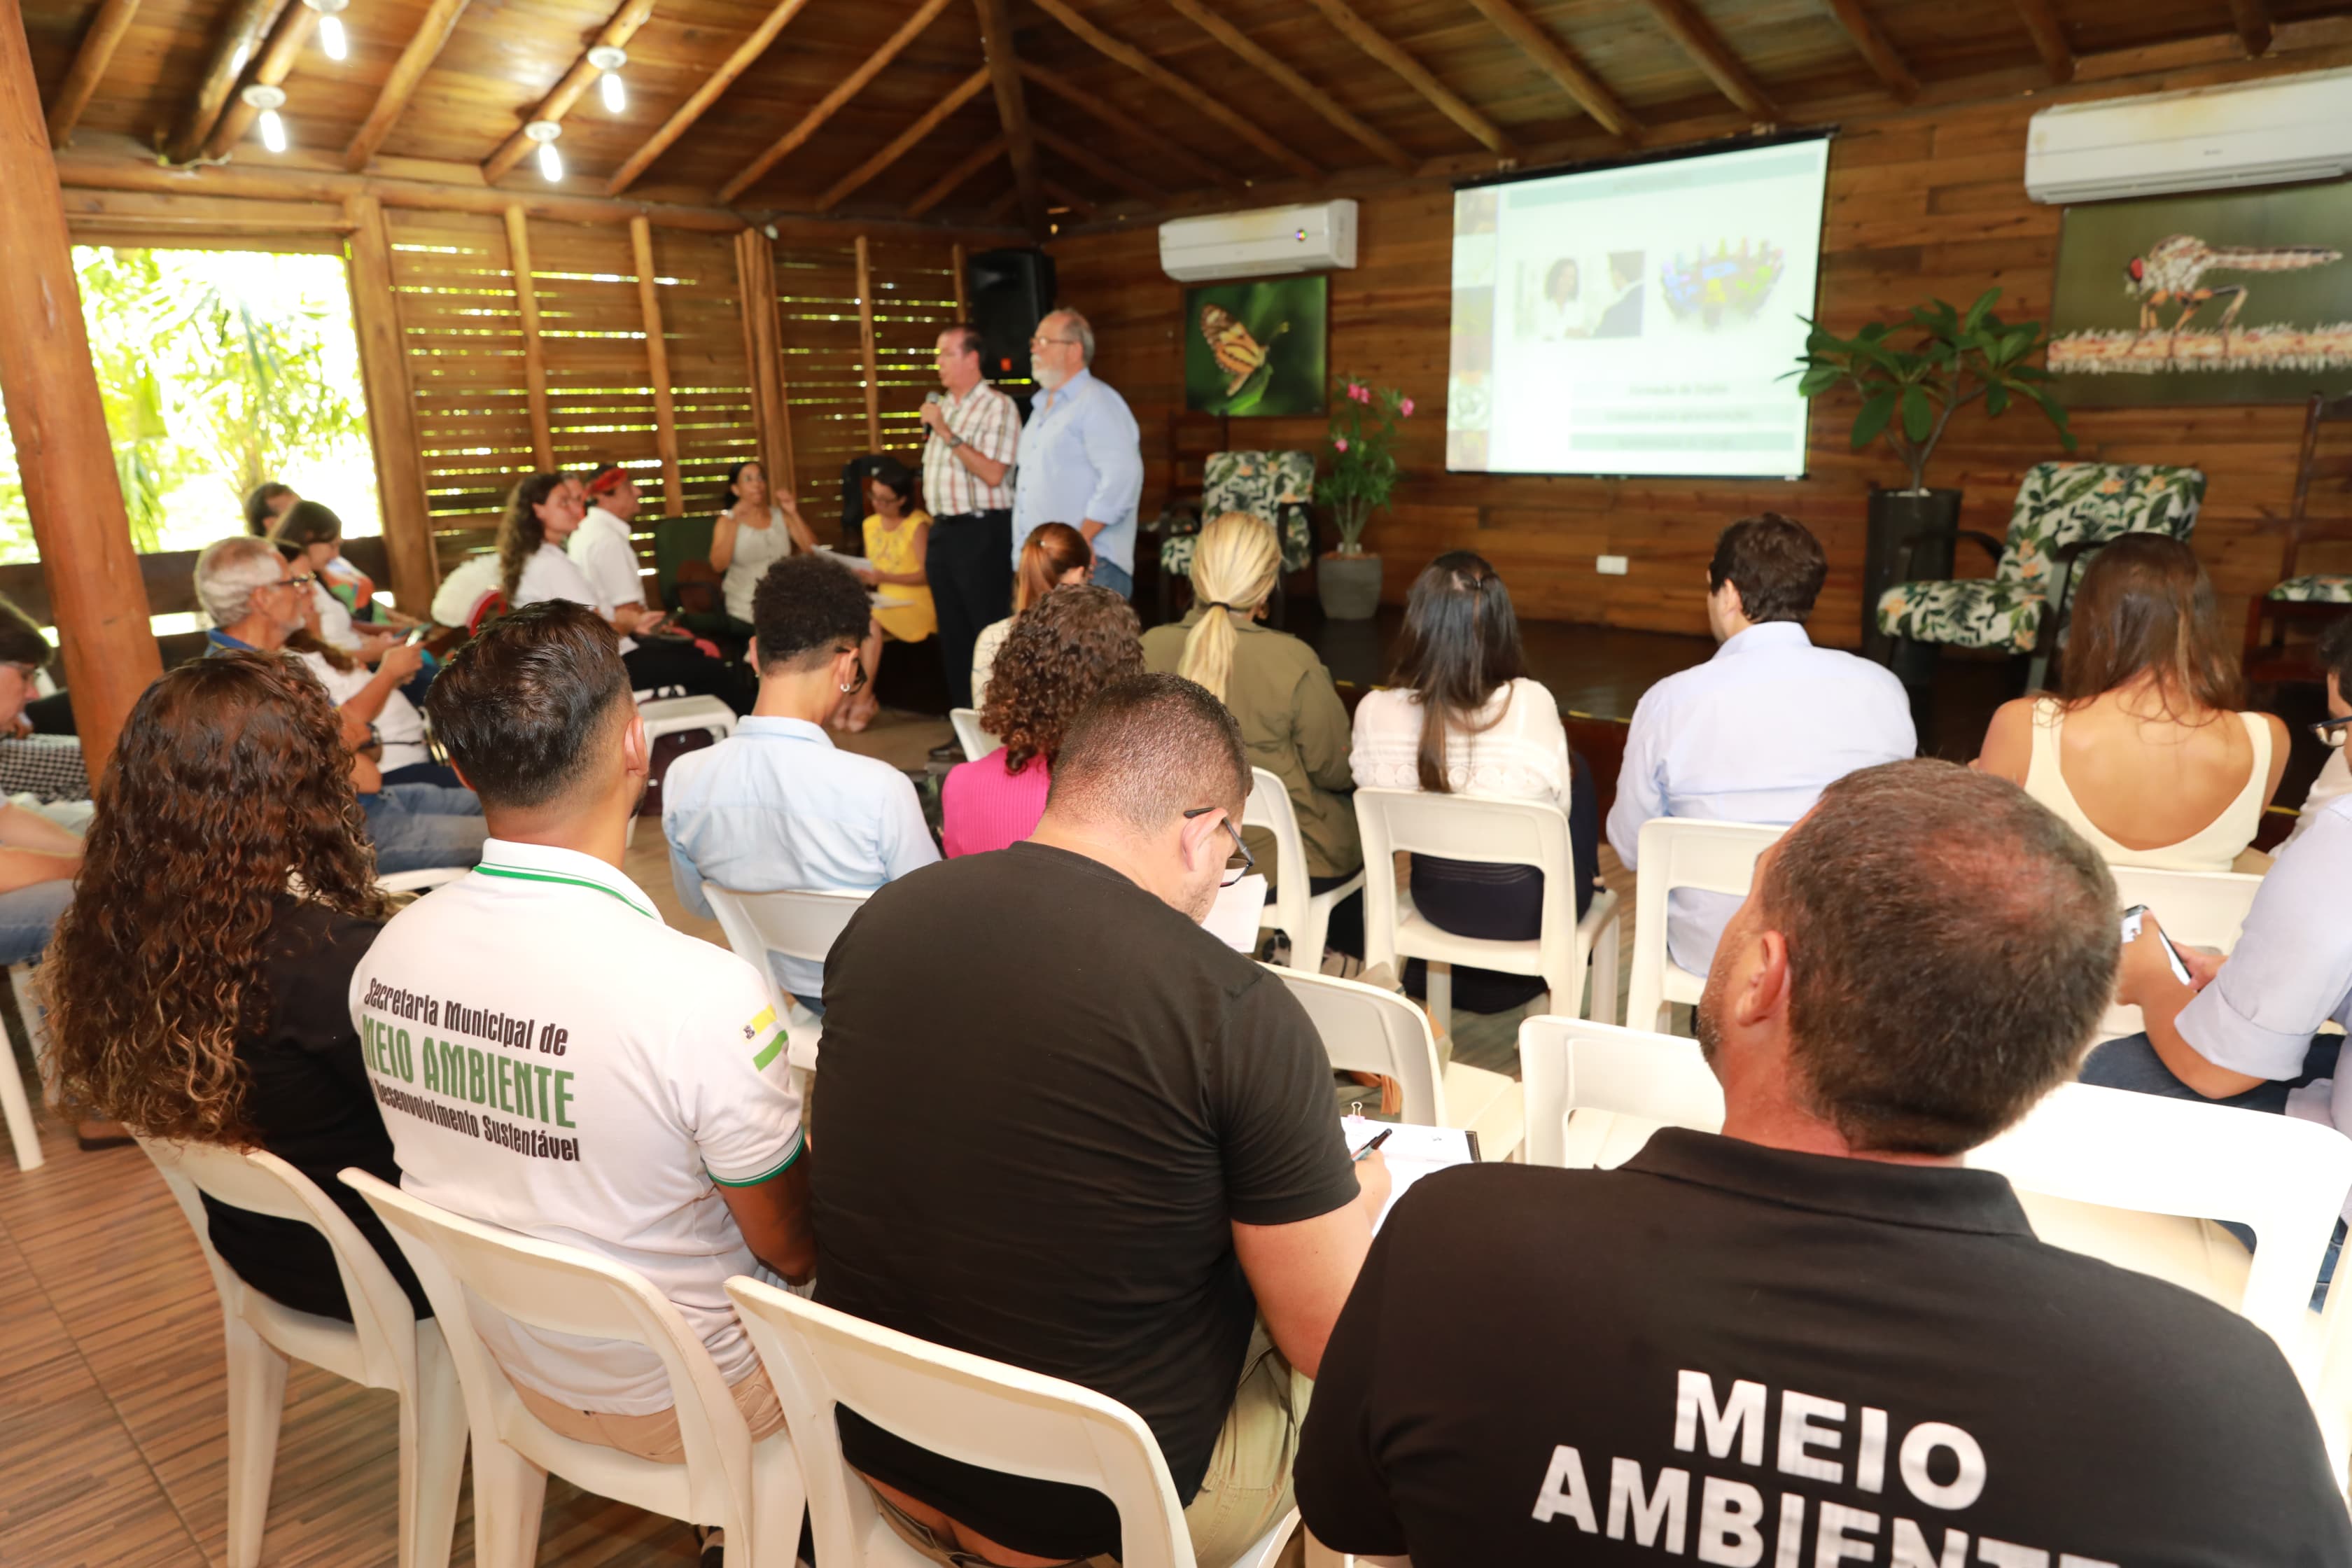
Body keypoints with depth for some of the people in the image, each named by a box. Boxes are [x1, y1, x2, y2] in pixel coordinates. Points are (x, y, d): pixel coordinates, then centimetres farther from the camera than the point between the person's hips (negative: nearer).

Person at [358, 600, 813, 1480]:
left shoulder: (387, 954, -14)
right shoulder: (705, 992, -35)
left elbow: (476, 1164, 4)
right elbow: (790, 1250, -20)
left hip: (506, 1368, 6)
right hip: (679, 1403, -6)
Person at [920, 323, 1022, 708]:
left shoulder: (997, 407, -9)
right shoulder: (942, 406, 14)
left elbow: (993, 474, -20)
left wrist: (948, 434, -18)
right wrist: (933, 528, 15)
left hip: (980, 531, -8)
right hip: (942, 531, 8)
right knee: (952, 631, 12)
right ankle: (963, 715, 21)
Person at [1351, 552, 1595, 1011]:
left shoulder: (1374, 710, -19)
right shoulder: (1530, 703, -26)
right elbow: (1560, 807, -10)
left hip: (1436, 902, 3)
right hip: (1529, 908, -3)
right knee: (1579, 771, 26)